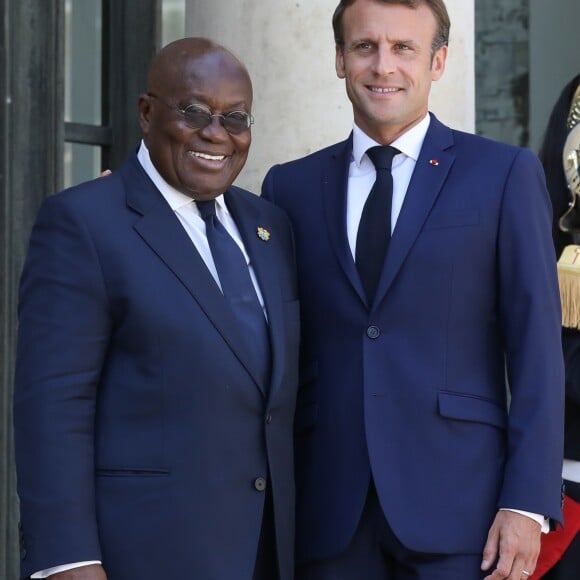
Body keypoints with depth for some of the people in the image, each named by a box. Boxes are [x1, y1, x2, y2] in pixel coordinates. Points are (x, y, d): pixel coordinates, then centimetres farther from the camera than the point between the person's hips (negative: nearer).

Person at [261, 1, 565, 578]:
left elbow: (536, 351, -1)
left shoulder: (505, 175, 3)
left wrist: (528, 504, -7)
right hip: (327, 516, 2)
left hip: (456, 508, -2)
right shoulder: (291, 186, 11)